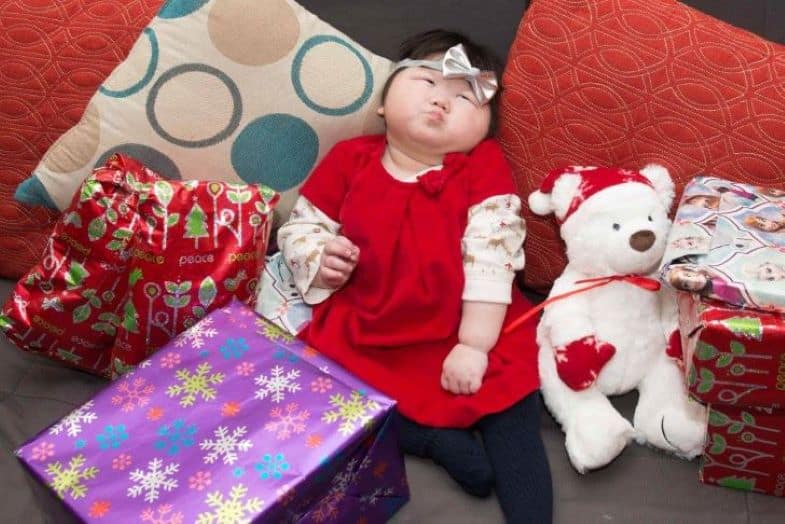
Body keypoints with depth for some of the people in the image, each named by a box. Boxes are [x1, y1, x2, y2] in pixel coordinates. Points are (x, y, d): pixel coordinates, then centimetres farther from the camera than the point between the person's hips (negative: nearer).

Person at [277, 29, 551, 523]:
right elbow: (299, 226, 10)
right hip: (363, 334, 3)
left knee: (511, 411, -19)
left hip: (464, 335, -2)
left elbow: (491, 260, -11)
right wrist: (318, 260, -13)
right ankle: (435, 438, -15)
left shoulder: (485, 168, -6)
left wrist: (473, 346, -17)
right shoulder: (350, 159, 1)